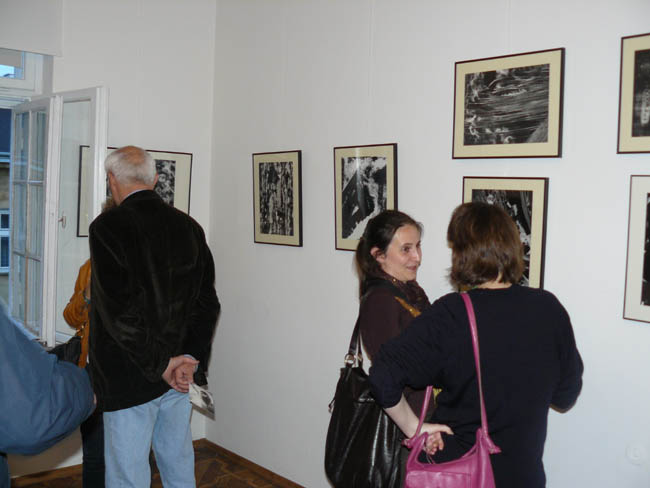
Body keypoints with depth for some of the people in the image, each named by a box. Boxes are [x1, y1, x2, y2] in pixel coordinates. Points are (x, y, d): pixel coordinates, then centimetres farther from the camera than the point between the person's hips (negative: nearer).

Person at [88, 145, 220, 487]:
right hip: (179, 374, 6)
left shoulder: (107, 227, -13)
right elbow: (207, 302, 2)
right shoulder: (189, 227, 4)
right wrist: (189, 359, -4)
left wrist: (160, 364, -13)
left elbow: (118, 310, -20)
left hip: (128, 380, -6)